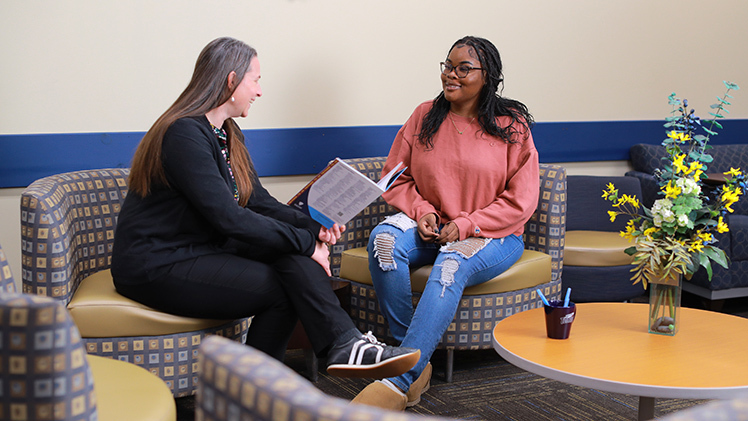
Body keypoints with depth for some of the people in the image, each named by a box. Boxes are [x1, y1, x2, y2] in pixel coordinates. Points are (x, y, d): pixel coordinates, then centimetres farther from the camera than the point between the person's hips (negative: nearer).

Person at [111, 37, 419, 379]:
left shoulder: (227, 134, 12)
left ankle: (344, 344, -24)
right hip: (156, 267, -8)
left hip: (201, 251, 9)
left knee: (291, 252, -15)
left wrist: (313, 228, -7)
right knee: (280, 289, -21)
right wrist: (304, 242, -20)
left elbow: (259, 202, 10)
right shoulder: (185, 135, -19)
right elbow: (227, 217, -25)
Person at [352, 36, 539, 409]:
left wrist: (465, 225, -14)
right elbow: (396, 178, 13)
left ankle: (400, 380, -41)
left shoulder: (511, 125, 0)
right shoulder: (424, 116, 9)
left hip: (492, 235, -3)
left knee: (451, 266, -37)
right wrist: (422, 211, -7)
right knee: (383, 238, -30)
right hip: (429, 228, 3)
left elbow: (520, 200, -4)